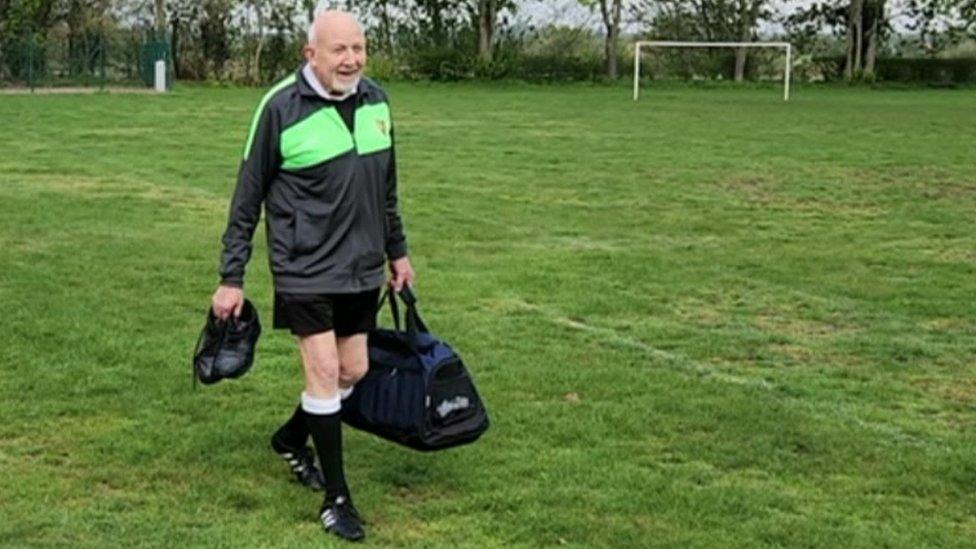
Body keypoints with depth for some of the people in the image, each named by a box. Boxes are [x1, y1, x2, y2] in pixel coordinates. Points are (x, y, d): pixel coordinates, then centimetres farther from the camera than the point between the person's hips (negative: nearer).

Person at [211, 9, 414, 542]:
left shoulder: (375, 100, 3)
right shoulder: (281, 108, -14)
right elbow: (248, 196, -7)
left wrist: (397, 250, 19)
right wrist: (231, 278, -7)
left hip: (362, 268, 6)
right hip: (306, 269, -6)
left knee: (354, 370, 13)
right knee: (324, 372, -7)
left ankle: (291, 437, 40)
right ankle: (336, 498, 6)